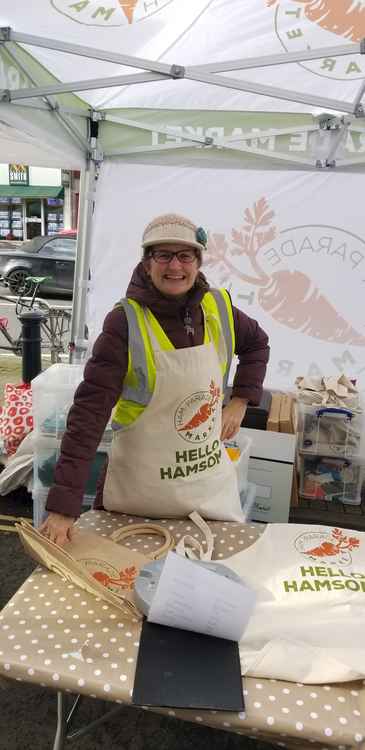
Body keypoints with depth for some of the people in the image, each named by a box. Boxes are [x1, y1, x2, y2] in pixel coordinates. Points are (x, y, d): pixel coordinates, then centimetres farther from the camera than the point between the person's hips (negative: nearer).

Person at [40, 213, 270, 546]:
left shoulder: (217, 307, -5)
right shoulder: (125, 321, -19)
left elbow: (257, 343, 16)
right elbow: (90, 409, -23)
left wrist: (240, 400, 3)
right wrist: (64, 504, -28)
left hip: (212, 478, 4)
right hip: (142, 487, -4)